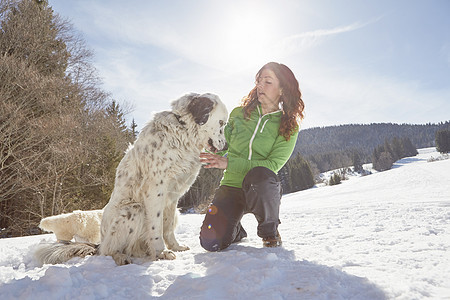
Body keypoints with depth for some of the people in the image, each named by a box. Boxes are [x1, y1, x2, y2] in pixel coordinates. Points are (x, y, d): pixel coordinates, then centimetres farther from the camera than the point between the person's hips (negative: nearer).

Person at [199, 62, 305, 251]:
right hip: (231, 187, 2)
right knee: (211, 242, -20)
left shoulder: (289, 127, -2)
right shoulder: (238, 113, 5)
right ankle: (235, 230, 18)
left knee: (260, 174, -38)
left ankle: (270, 231, -9)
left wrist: (229, 163, -22)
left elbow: (272, 165, -14)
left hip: (262, 192, -1)